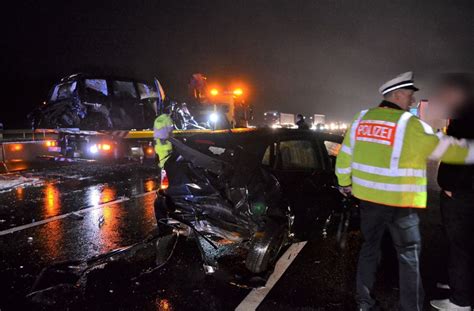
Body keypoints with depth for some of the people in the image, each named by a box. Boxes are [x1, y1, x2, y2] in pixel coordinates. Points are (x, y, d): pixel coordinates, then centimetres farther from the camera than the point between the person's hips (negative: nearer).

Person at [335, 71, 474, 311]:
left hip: (367, 196, 5)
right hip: (399, 201, -5)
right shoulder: (411, 124, -12)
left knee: (370, 247, 17)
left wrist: (344, 182, 19)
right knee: (409, 254, 10)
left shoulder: (362, 118, 4)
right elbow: (445, 148, -5)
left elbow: (345, 154, 8)